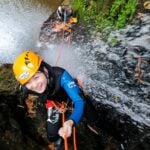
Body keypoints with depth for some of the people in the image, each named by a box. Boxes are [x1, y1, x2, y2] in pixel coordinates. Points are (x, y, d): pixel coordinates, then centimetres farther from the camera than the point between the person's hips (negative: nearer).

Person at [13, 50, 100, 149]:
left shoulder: (60, 75, -48)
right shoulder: (27, 89, -35)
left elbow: (79, 101, -52)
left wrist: (70, 122, -68)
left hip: (71, 94, -1)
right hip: (54, 102, 2)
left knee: (93, 120, 13)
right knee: (52, 136, -4)